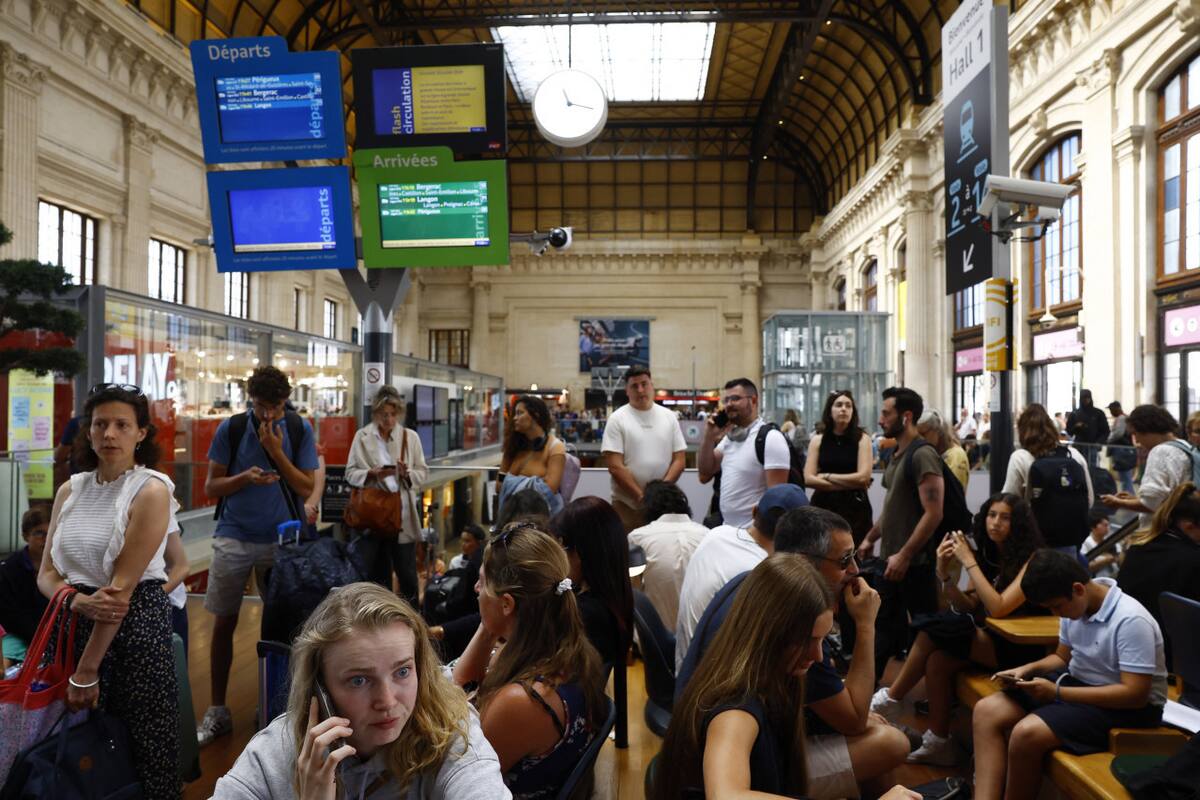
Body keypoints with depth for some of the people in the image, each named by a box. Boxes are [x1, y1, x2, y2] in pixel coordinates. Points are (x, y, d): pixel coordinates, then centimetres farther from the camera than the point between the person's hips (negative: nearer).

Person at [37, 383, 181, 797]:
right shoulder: (70, 490, 6)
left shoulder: (151, 491, -12)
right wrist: (81, 602, -17)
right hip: (77, 622, 5)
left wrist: (85, 673, -15)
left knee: (142, 747, 4)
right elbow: (46, 574, 6)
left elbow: (122, 586, -15)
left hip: (137, 623, -5)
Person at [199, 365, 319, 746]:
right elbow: (211, 486, 1)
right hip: (234, 538, 1)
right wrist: (245, 477, -18)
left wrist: (276, 451, -14)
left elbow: (306, 488, -4)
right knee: (224, 622, 6)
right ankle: (217, 711, 20)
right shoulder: (230, 429, -2)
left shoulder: (300, 430, -2)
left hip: (281, 539, 0)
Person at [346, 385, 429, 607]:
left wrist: (407, 474, -17)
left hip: (403, 514, -1)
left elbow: (423, 473, 3)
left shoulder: (411, 436, 2)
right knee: (377, 573, 12)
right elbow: (350, 473, 2)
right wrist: (371, 474, -17)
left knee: (407, 573, 3)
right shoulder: (362, 436, 1)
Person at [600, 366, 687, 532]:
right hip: (627, 505, -3)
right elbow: (615, 466, -10)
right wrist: (641, 497, -14)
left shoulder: (669, 417, 7)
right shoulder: (617, 419, -4)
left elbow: (679, 460, 5)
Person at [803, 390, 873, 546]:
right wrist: (849, 484, -8)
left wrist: (827, 476, -4)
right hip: (823, 505, 1)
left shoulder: (862, 438, 1)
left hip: (855, 506, -1)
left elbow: (863, 477, -9)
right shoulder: (818, 440, 4)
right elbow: (809, 479, -5)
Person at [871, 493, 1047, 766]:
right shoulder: (987, 554, 6)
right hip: (990, 637, 6)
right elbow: (970, 608, 3)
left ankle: (893, 700, -6)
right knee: (937, 661, -21)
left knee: (933, 630, -21)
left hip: (1021, 647, -6)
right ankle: (938, 744, -9)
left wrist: (968, 562, -23)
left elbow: (998, 608, -25)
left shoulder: (1032, 558, -14)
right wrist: (945, 573, -12)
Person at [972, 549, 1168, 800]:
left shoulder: (1131, 621, -25)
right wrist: (1027, 669, -6)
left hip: (1127, 707, -8)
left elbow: (1135, 695, -26)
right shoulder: (1074, 605, -2)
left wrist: (1057, 693, -25)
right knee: (986, 711, -9)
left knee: (1026, 733, -30)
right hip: (1076, 681, 8)